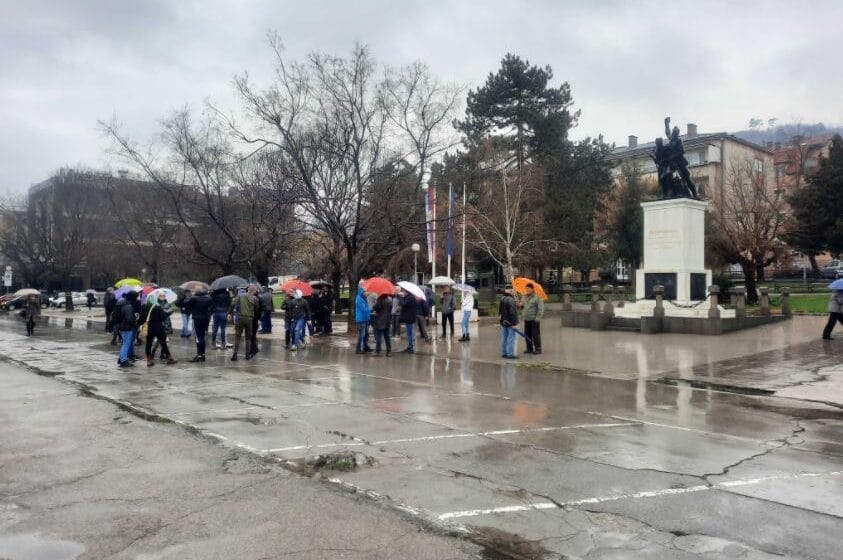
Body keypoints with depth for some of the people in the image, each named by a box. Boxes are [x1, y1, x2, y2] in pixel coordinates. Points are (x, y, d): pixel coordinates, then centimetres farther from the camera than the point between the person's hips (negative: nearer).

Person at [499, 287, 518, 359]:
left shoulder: (502, 299, 9)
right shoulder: (511, 300, -18)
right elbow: (513, 312, -22)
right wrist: (514, 323, -20)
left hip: (503, 322, 8)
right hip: (510, 323, -8)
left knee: (504, 338, 13)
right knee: (511, 338, -3)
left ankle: (503, 353, 18)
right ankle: (510, 354, -3)